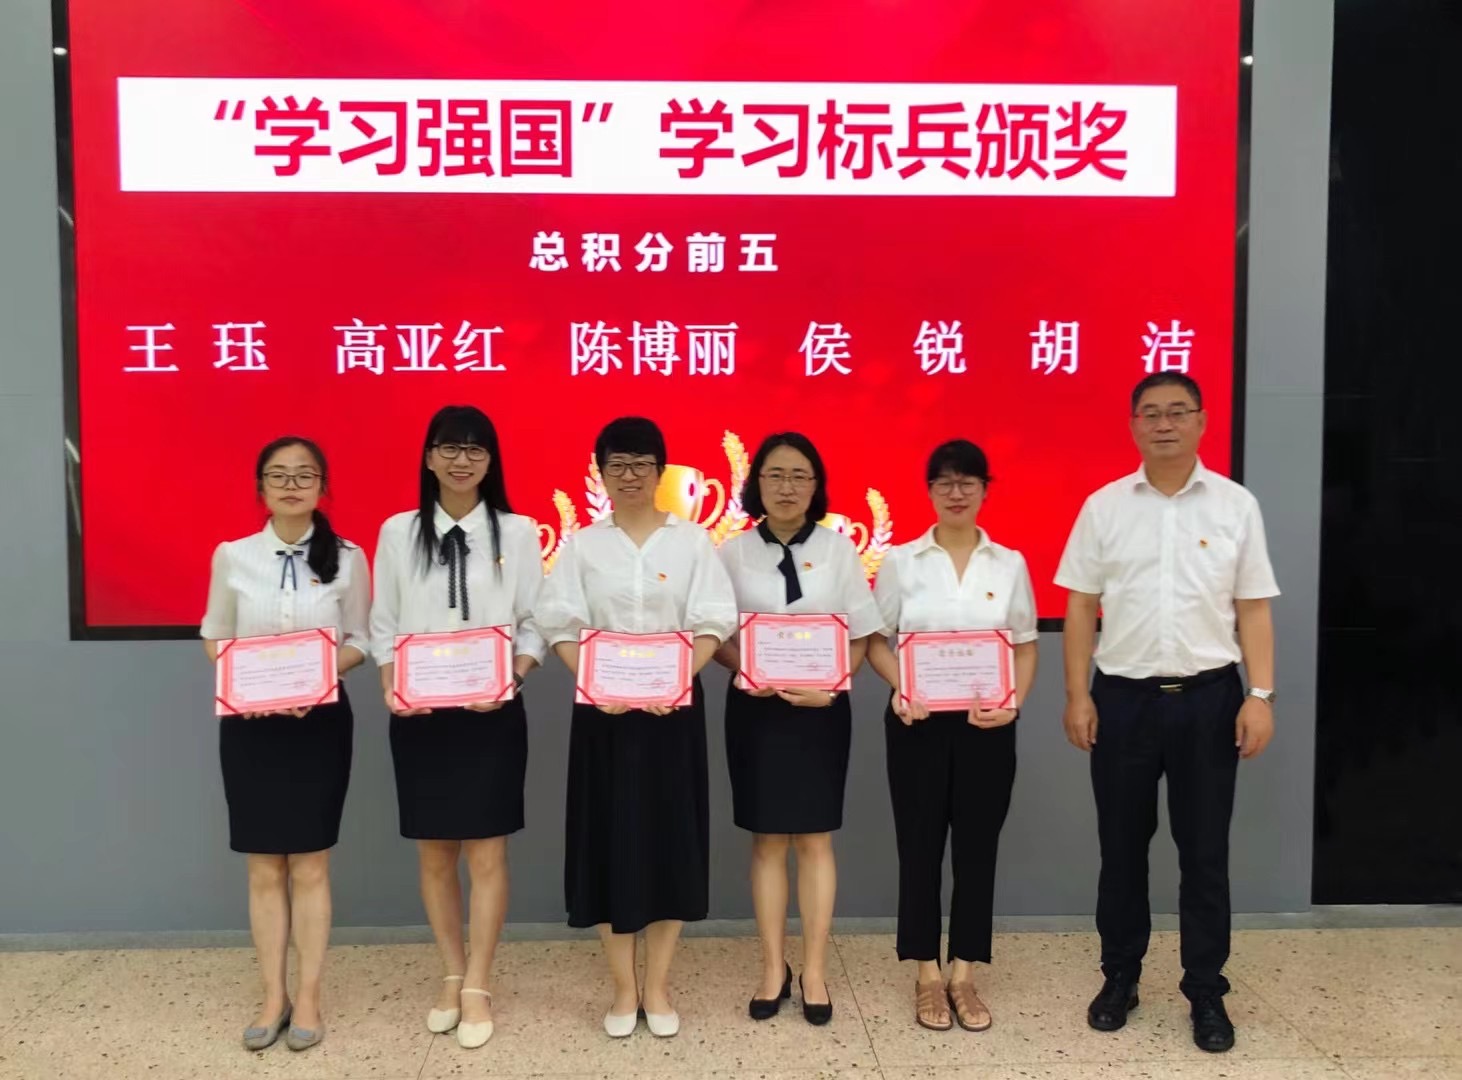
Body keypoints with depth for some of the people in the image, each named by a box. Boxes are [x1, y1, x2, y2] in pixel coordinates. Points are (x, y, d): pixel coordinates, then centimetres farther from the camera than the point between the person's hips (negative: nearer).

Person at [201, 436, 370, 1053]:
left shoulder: (347, 558, -2)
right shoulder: (232, 556, 0)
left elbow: (358, 642, 3)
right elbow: (214, 636, 9)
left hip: (321, 720, -1)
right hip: (249, 722, 1)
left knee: (310, 865, 5)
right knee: (264, 867, 7)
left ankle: (308, 998, 17)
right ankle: (273, 997, 20)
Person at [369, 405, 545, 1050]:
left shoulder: (516, 532, 1)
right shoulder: (398, 532, 5)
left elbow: (534, 624, 1)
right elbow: (383, 627, 7)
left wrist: (510, 681, -14)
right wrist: (391, 690, -8)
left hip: (491, 713, -1)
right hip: (418, 714, 2)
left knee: (485, 853, 3)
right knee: (434, 852, 11)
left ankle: (476, 989, 17)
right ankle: (453, 976, 29)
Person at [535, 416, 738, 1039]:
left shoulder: (691, 540, 3)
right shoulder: (582, 545, 5)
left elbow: (712, 626, -2)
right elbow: (561, 629, -1)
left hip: (674, 707, 0)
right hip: (603, 710, 1)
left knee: (670, 838, 4)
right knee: (610, 840, 4)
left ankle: (658, 986, 18)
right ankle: (624, 988, 18)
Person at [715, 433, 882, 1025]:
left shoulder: (838, 549, 0)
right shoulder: (733, 552, 0)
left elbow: (860, 637, 0)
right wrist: (747, 671, -17)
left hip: (821, 708, 0)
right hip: (755, 707, 0)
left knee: (815, 840, 6)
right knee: (768, 840, 8)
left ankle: (814, 970, 19)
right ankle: (773, 968, 21)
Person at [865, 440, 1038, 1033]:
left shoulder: (1010, 563, 5)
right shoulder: (901, 560, 2)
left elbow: (1025, 647, 7)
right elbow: (876, 640, 4)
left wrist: (1013, 702, -10)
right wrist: (899, 688, -15)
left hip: (986, 723, 1)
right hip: (918, 721, -1)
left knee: (977, 846, 7)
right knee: (920, 845, 5)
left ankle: (963, 976, 20)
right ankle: (928, 976, 19)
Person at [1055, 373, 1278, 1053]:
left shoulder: (1236, 506, 1)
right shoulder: (1104, 506, 1)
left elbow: (1253, 609, 1)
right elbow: (1081, 607, 2)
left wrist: (1261, 697, -6)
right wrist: (1078, 696, -3)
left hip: (1208, 696, 0)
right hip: (1123, 696, 1)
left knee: (1205, 851, 8)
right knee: (1122, 845, 12)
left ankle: (1206, 992, 23)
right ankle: (1120, 976, 28)